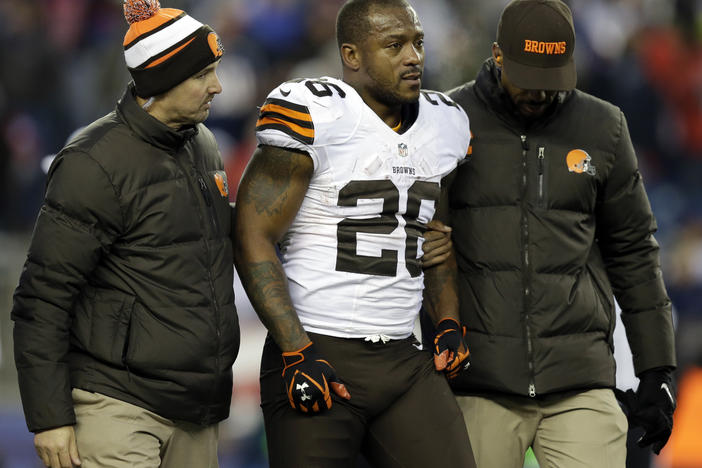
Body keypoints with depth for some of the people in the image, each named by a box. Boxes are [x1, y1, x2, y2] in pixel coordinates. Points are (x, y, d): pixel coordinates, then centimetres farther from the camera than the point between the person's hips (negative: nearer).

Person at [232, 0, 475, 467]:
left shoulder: (444, 126, 11)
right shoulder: (314, 118, -10)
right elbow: (253, 237, -11)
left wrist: (449, 323, 9)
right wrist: (297, 353, -16)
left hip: (404, 360, 6)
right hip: (319, 358, -6)